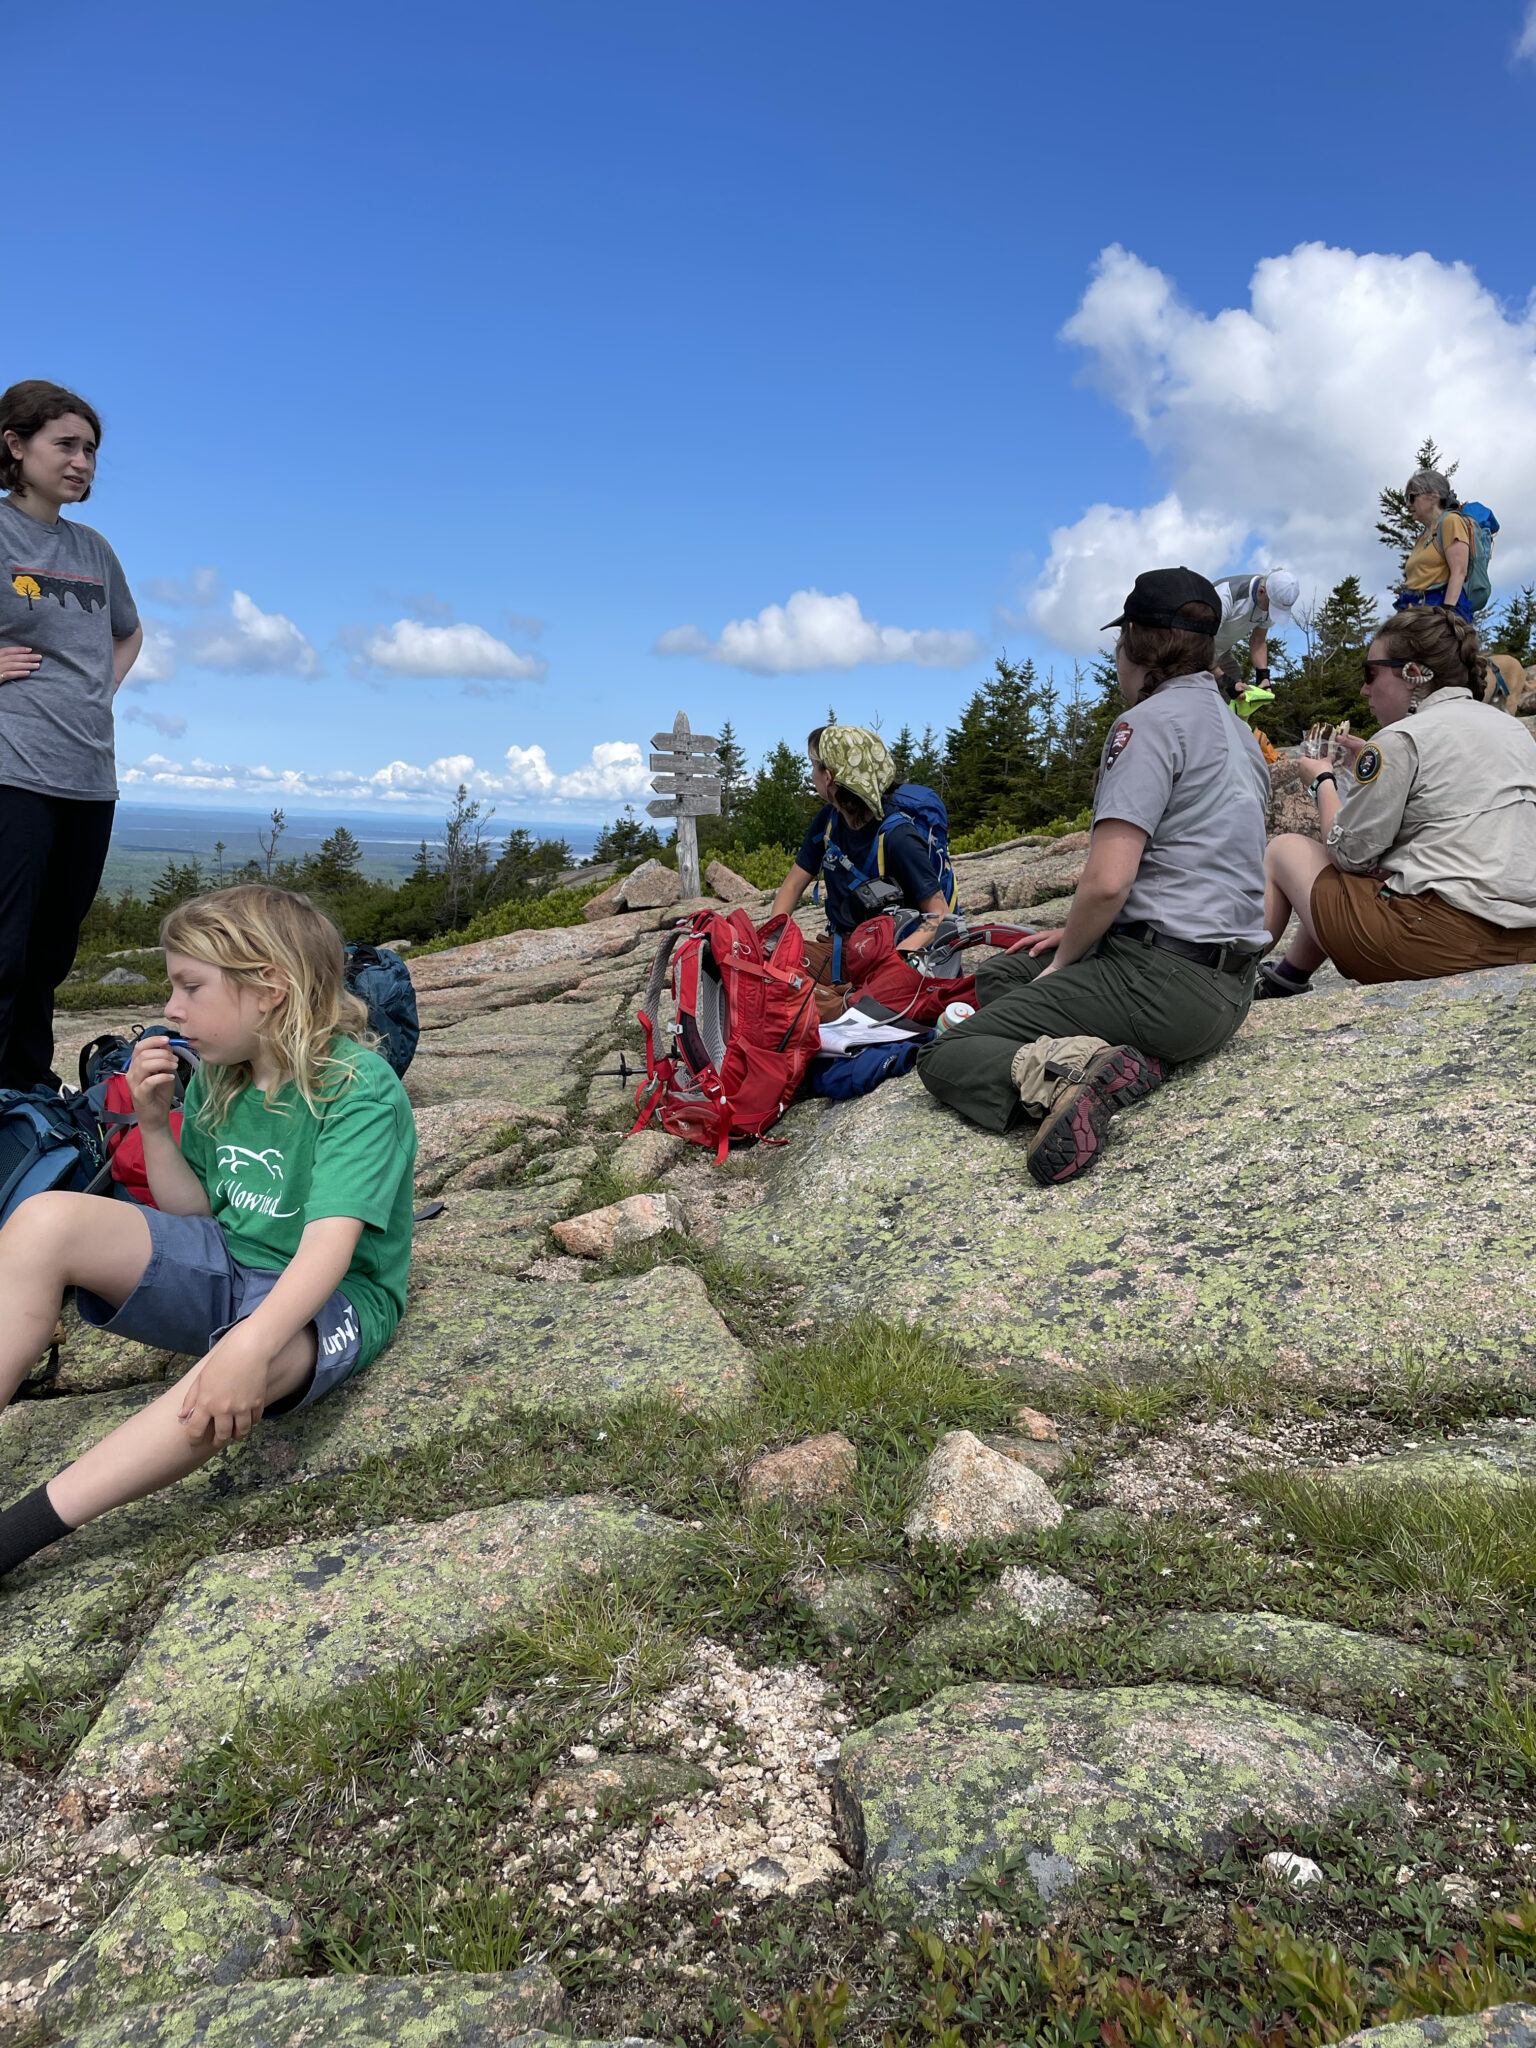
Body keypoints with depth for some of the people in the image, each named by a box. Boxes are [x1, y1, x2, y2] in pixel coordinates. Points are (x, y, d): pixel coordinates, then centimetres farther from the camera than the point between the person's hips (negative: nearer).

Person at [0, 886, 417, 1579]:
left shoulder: (361, 1088, -18)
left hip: (326, 1298, -6)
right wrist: (153, 1121, -2)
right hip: (226, 1265, 7)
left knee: (240, 1377, -42)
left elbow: (330, 1243, -30)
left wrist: (251, 1345, -45)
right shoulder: (218, 1078, 5)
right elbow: (194, 1211, 13)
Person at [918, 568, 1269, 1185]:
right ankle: (1118, 1052, -2)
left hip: (1163, 978, -10)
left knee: (943, 1057, -5)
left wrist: (1064, 961, -3)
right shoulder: (1239, 731, 19)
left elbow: (1108, 881, -22)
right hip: (1228, 982, 10)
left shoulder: (1149, 722, -12)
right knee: (996, 973, 23)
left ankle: (1069, 1074, -32)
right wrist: (1076, 935, 19)